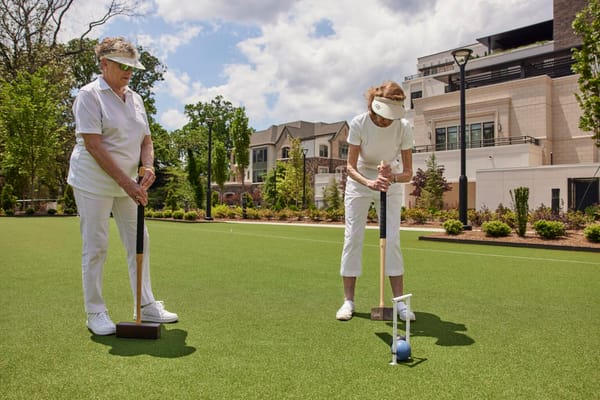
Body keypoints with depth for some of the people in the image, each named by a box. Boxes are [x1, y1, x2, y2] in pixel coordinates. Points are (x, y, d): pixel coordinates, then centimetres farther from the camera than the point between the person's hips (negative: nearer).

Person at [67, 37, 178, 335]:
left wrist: (148, 165, -10)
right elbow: (93, 145, -18)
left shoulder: (135, 98, 11)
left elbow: (146, 139, 12)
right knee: (95, 246, -1)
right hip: (94, 182, -6)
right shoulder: (89, 95, -9)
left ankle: (146, 306, 17)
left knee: (139, 241, 7)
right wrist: (125, 182, -22)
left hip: (129, 183, 7)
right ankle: (95, 313, 12)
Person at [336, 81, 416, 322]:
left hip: (390, 185, 1)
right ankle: (348, 300, 5)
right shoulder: (358, 124, -24)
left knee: (392, 239, -7)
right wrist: (369, 183, -40)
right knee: (352, 237, -4)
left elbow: (408, 173, -17)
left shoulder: (404, 128, -21)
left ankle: (399, 301, 3)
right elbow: (350, 167, -22)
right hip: (359, 184, 0)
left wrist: (392, 178, -39)